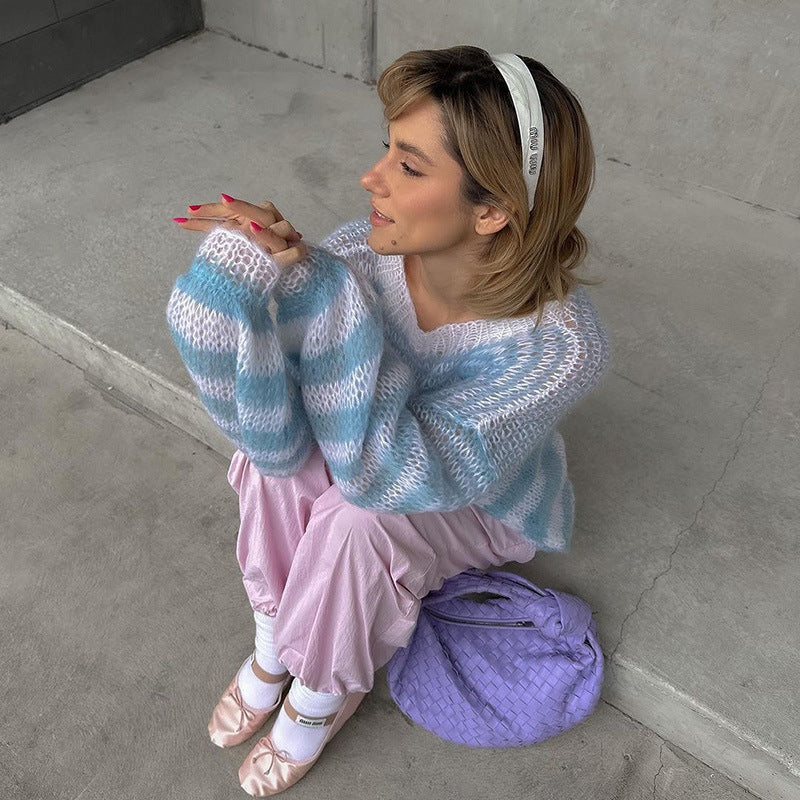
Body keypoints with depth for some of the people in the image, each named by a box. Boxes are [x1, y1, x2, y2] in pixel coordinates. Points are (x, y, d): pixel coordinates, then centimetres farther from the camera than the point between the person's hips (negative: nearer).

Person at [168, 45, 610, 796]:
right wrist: (239, 285, -46)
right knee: (274, 459, -25)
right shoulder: (361, 257, -27)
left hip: (484, 505, -3)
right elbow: (279, 444, -31)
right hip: (378, 452, 3)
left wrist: (309, 287, -45)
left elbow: (381, 472, -41)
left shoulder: (561, 345, -36)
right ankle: (272, 642, 2)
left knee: (356, 523, -30)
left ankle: (321, 693, 2)